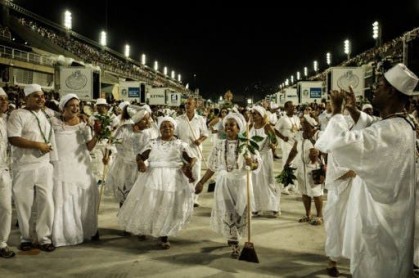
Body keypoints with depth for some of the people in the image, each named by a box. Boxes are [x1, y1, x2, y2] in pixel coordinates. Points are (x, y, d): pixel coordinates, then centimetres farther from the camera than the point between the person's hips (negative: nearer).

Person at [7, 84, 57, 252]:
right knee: (24, 205, 5)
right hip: (24, 168, -4)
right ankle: (25, 238, 21)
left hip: (44, 166, 4)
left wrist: (52, 160, 13)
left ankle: (44, 238, 13)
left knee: (47, 203, 2)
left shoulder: (46, 116, 13)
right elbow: (13, 139, -17)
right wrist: (38, 145, -17)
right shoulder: (18, 114, -6)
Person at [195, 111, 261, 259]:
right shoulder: (219, 145, 3)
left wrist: (251, 163, -29)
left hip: (242, 181, -1)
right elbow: (212, 167, 9)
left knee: (240, 213, 4)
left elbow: (257, 164, -6)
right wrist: (201, 182, 7)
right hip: (224, 182, 1)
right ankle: (234, 245, 5)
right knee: (226, 213, -6)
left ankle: (233, 240, 27)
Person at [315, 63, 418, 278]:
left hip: (381, 217, -10)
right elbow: (372, 132, 22)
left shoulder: (389, 131, -30)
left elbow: (341, 144, -37)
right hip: (391, 213, 10)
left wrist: (336, 111, -22)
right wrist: (353, 111, 10)